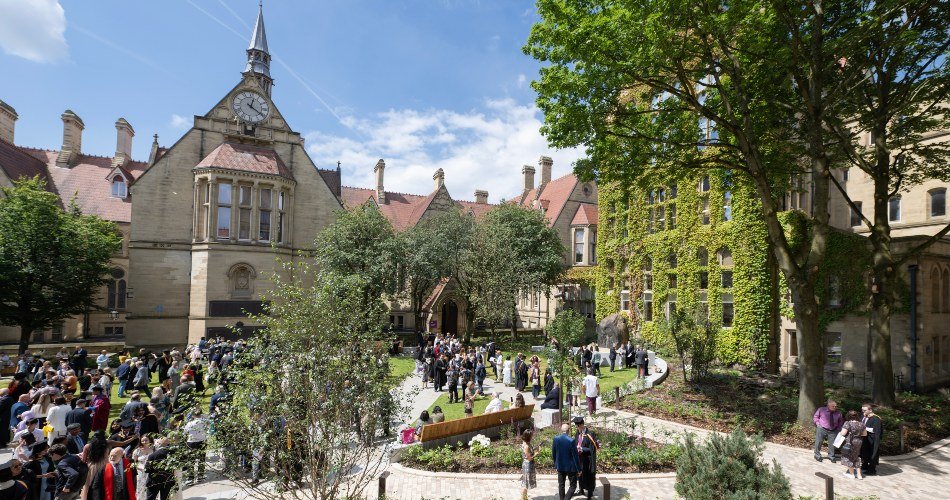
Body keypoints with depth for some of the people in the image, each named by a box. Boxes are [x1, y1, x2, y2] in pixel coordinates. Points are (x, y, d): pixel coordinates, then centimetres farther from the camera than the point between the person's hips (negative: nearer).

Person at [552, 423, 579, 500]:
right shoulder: (571, 441, -20)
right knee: (573, 485, 8)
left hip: (560, 466, 4)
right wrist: (578, 468, -5)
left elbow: (553, 454, 2)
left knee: (561, 485, 17)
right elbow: (575, 456, -15)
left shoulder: (555, 439, -7)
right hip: (570, 467, -4)